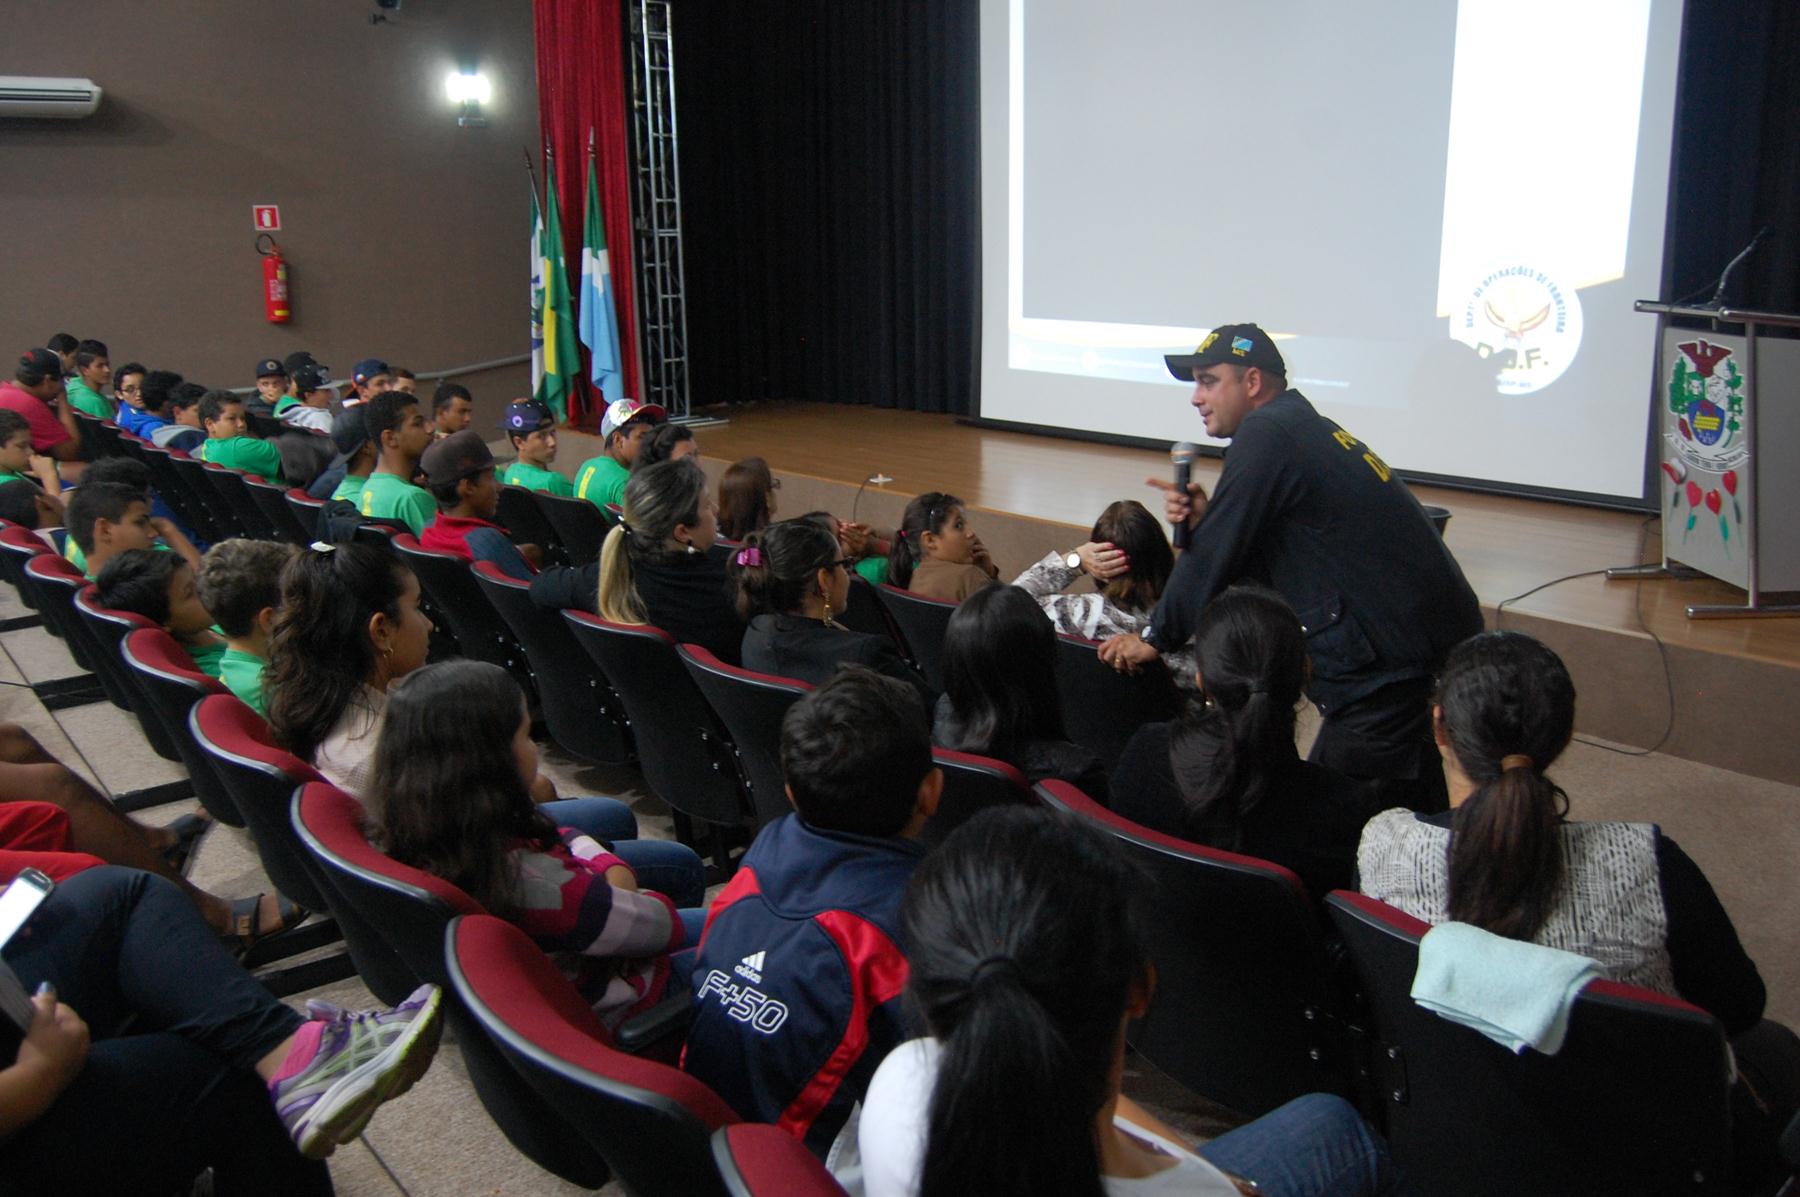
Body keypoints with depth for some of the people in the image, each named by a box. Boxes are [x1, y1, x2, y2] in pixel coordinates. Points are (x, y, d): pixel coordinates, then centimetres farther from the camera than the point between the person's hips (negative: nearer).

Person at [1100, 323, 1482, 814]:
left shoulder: (1266, 433, -12)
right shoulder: (1303, 429, 19)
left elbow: (1216, 554, -12)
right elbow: (1255, 560, 22)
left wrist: (1155, 636, -2)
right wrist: (1205, 520, 5)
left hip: (1391, 664, -10)